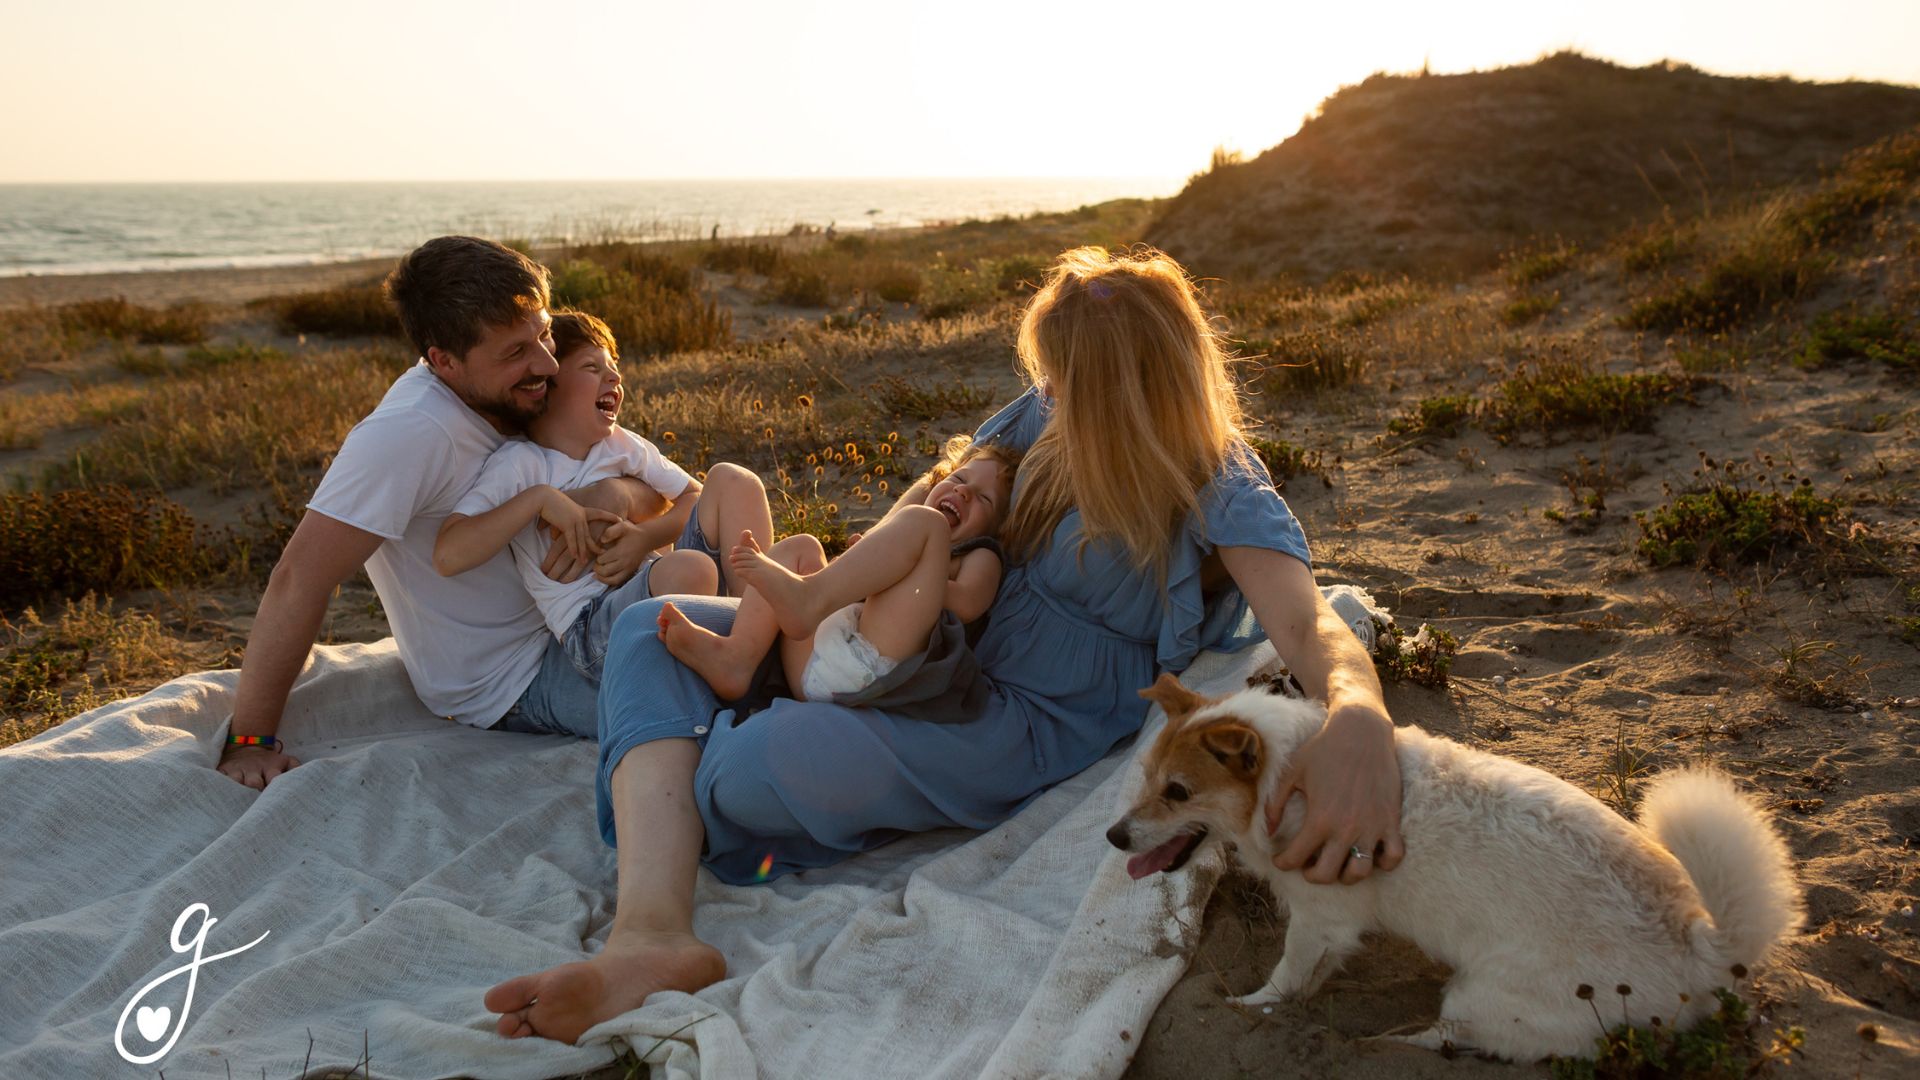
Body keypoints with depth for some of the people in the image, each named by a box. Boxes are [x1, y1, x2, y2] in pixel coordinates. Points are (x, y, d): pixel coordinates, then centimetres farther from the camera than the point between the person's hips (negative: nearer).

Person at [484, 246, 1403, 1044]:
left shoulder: (1223, 500, -15)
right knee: (651, 628, -6)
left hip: (1034, 722, -8)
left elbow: (1312, 627, -30)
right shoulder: (1052, 416, 4)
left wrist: (1357, 720, -55)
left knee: (773, 755, -37)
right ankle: (652, 934, -29)